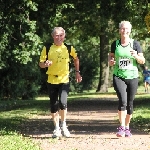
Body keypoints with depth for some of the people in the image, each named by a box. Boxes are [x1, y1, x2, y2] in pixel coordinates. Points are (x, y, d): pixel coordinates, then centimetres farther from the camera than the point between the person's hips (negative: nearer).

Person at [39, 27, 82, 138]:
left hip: (64, 80, -1)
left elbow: (76, 59, 18)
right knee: (54, 106, 5)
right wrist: (45, 64, -21)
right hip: (52, 81, 1)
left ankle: (63, 125, 5)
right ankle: (57, 129, 21)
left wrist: (77, 72, 13)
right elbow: (41, 64, 1)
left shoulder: (69, 47, 0)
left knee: (63, 103, -18)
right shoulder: (47, 48, -2)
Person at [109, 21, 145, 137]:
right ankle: (121, 127, -12)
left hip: (132, 77, 1)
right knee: (122, 100, -19)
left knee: (130, 103, 6)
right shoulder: (115, 44, 5)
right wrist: (111, 62, -7)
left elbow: (143, 61, 2)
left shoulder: (135, 44, 2)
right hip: (118, 76, -1)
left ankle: (127, 127, 22)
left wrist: (136, 56, -19)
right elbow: (111, 57, 16)